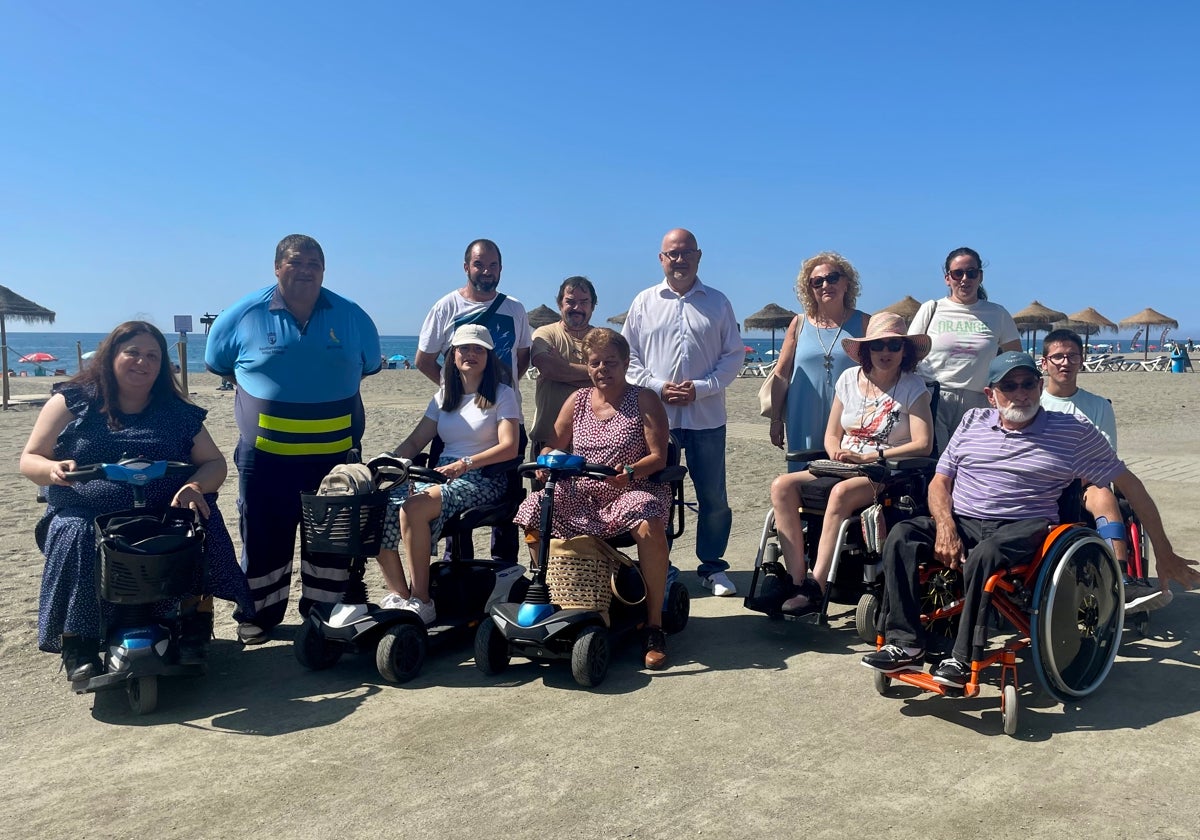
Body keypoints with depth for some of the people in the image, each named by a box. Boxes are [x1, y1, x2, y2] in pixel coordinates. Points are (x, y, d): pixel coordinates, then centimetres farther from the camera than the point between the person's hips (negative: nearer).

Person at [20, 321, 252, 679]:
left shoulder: (178, 412, 10)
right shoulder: (72, 402, 7)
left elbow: (215, 463, 7)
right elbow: (29, 460, 8)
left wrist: (195, 487, -17)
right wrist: (52, 470, -18)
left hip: (163, 515, 1)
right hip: (85, 517, -1)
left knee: (201, 527, -27)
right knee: (76, 540, -32)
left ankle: (194, 630, -15)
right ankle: (77, 647, -17)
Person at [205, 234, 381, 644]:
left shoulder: (351, 316, 3)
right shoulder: (244, 314, -2)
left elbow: (370, 365, 18)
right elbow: (217, 364, 12)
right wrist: (264, 390, 9)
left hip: (336, 455, 2)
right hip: (265, 456, -1)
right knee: (264, 539, 9)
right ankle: (258, 616, 25)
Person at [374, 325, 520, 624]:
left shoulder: (502, 395, 3)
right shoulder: (444, 396, 20)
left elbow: (509, 447, -11)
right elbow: (415, 441, 16)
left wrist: (466, 463, -24)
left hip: (483, 479, -5)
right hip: (440, 474, 6)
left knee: (414, 509, -33)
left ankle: (421, 600, -20)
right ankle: (398, 594, -9)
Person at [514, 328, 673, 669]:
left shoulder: (644, 400, 1)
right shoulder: (578, 400, 13)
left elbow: (658, 457, -6)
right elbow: (553, 446, 14)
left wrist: (631, 472, -27)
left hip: (631, 491, -4)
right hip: (579, 496, 4)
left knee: (649, 524, -36)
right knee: (533, 514, -20)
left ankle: (654, 626, -21)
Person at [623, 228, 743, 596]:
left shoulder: (717, 302, 7)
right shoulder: (644, 302, 8)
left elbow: (733, 355, 4)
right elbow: (629, 356, 6)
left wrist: (701, 387, -10)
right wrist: (657, 387, -9)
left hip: (706, 416, 0)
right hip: (654, 414, 0)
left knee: (713, 496, 5)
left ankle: (712, 566, 20)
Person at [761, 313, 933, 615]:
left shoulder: (913, 387, -1)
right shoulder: (850, 378, 11)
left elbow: (923, 444, -11)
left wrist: (868, 457, -17)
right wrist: (839, 456, -9)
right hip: (844, 470, 5)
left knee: (841, 492, -38)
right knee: (782, 486, -20)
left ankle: (815, 589, -33)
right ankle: (797, 581, -25)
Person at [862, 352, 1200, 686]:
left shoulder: (1075, 432, 5)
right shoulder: (973, 422, 13)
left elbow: (1130, 485, 8)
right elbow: (940, 482, 11)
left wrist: (1164, 553, 8)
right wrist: (945, 527, -10)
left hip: (1023, 527, -3)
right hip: (961, 522, 3)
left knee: (985, 554, -37)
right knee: (901, 536, -24)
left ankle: (963, 659, -26)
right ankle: (905, 643, -23)